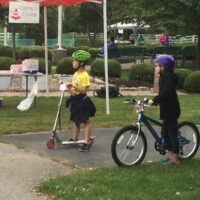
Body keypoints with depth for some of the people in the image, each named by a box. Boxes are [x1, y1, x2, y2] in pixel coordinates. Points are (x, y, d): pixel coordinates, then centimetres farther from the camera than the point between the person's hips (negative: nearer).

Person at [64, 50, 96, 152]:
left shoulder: (85, 75, -16)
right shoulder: (75, 74, 10)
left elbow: (84, 90, -22)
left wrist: (73, 86, -26)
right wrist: (69, 86, -2)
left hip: (82, 100, -9)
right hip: (75, 99, 9)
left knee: (85, 121, -3)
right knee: (76, 120, 20)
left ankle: (87, 142, 0)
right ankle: (74, 138, 33)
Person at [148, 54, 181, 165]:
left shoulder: (168, 76, -17)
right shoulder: (165, 76, 14)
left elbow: (166, 92, -30)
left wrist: (154, 100, -30)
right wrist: (155, 100, 11)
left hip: (171, 110, -10)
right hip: (168, 109, 10)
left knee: (172, 132, -3)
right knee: (165, 132, 14)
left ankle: (175, 158, 5)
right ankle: (170, 154, 23)